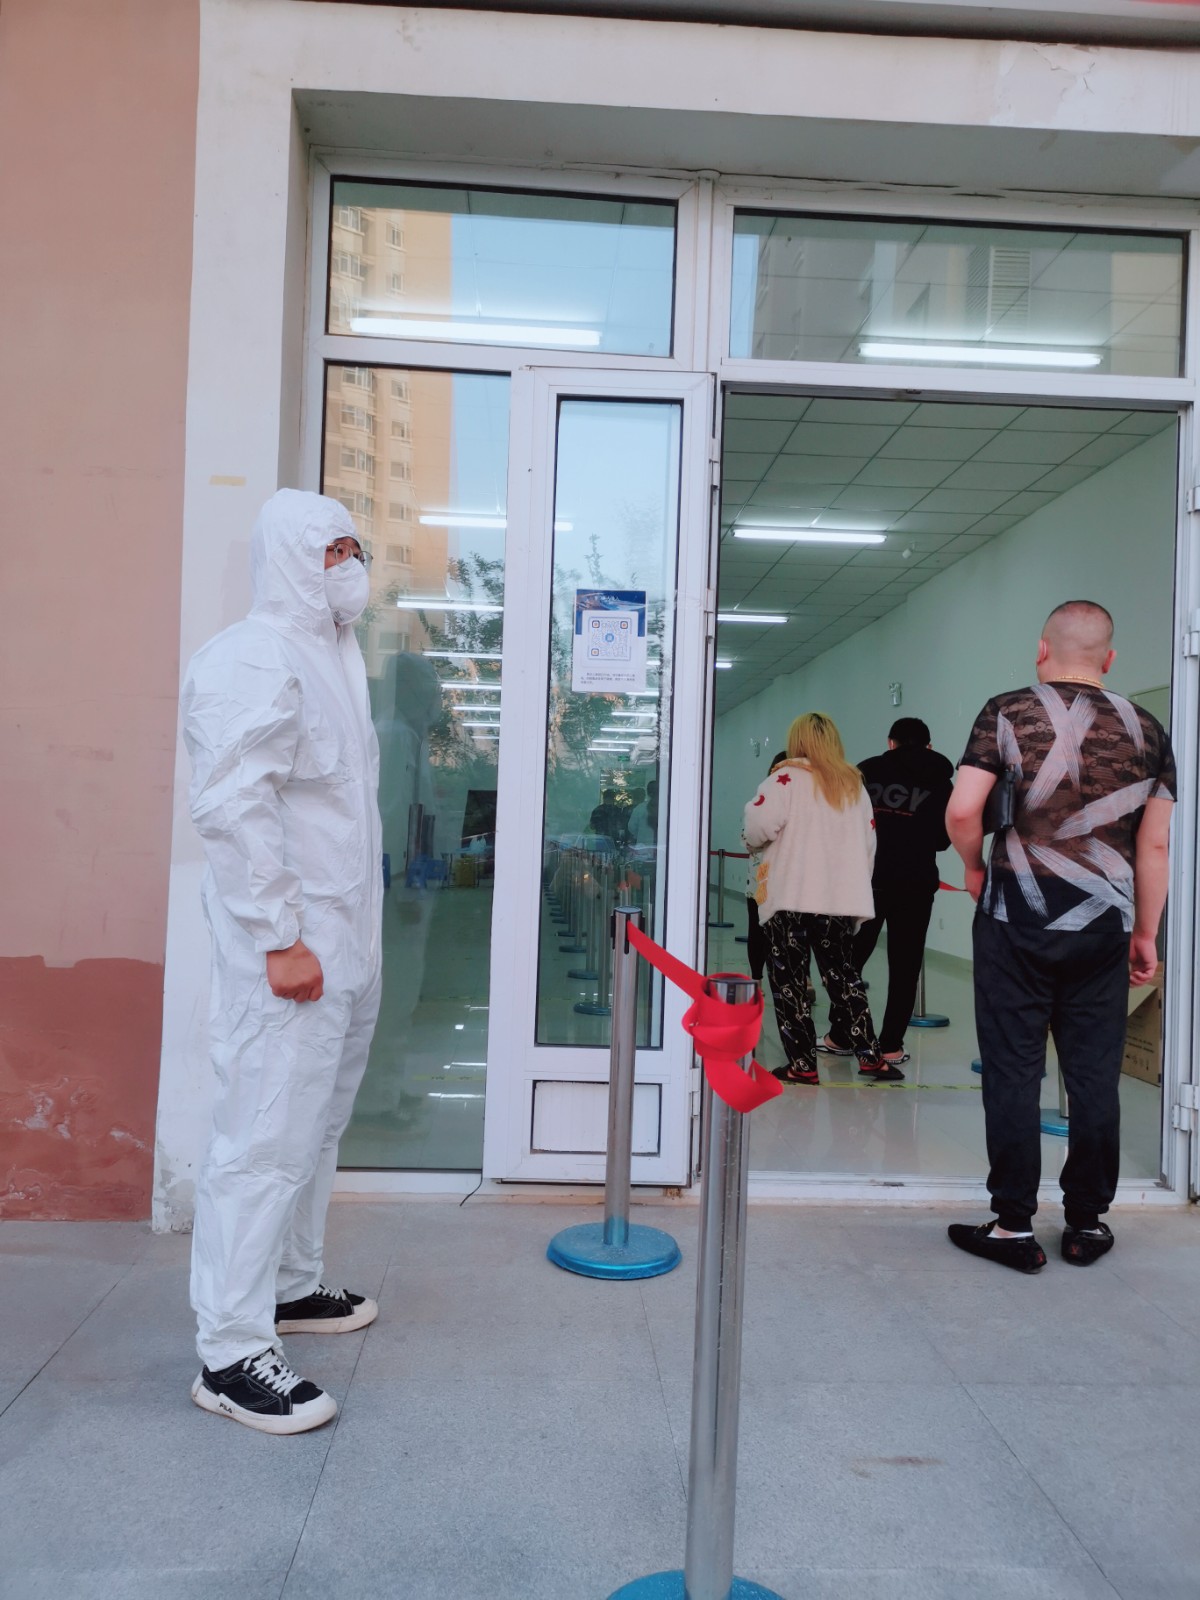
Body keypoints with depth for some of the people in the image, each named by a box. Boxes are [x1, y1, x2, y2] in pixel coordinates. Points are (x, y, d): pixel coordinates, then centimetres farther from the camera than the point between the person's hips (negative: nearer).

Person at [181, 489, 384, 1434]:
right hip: (288, 952, -10)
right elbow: (232, 809, -21)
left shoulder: (334, 657, 17)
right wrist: (281, 938, -22)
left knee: (318, 1126, 19)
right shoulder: (255, 659, -13)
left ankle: (290, 1287, 35)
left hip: (346, 947, 10)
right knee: (266, 1139, -4)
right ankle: (232, 1355, 7)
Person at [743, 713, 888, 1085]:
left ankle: (802, 1064, 4)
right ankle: (870, 1055, 12)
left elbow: (758, 825, -16)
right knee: (842, 974, 15)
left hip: (792, 899, -5)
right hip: (843, 900, 5)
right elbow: (869, 843, 13)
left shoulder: (788, 778, -4)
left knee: (789, 979, 3)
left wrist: (754, 838, 5)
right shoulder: (855, 784, 12)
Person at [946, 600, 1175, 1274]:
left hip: (1017, 917, -2)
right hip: (1102, 925, 3)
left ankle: (1015, 1226, 10)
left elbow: (962, 811, -14)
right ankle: (1089, 1223, 21)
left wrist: (976, 868, 5)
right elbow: (1155, 844, 4)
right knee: (1095, 1075, 10)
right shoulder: (1145, 729, 5)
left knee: (1014, 1071, 4)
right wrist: (1146, 934, 12)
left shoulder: (1009, 713, -4)